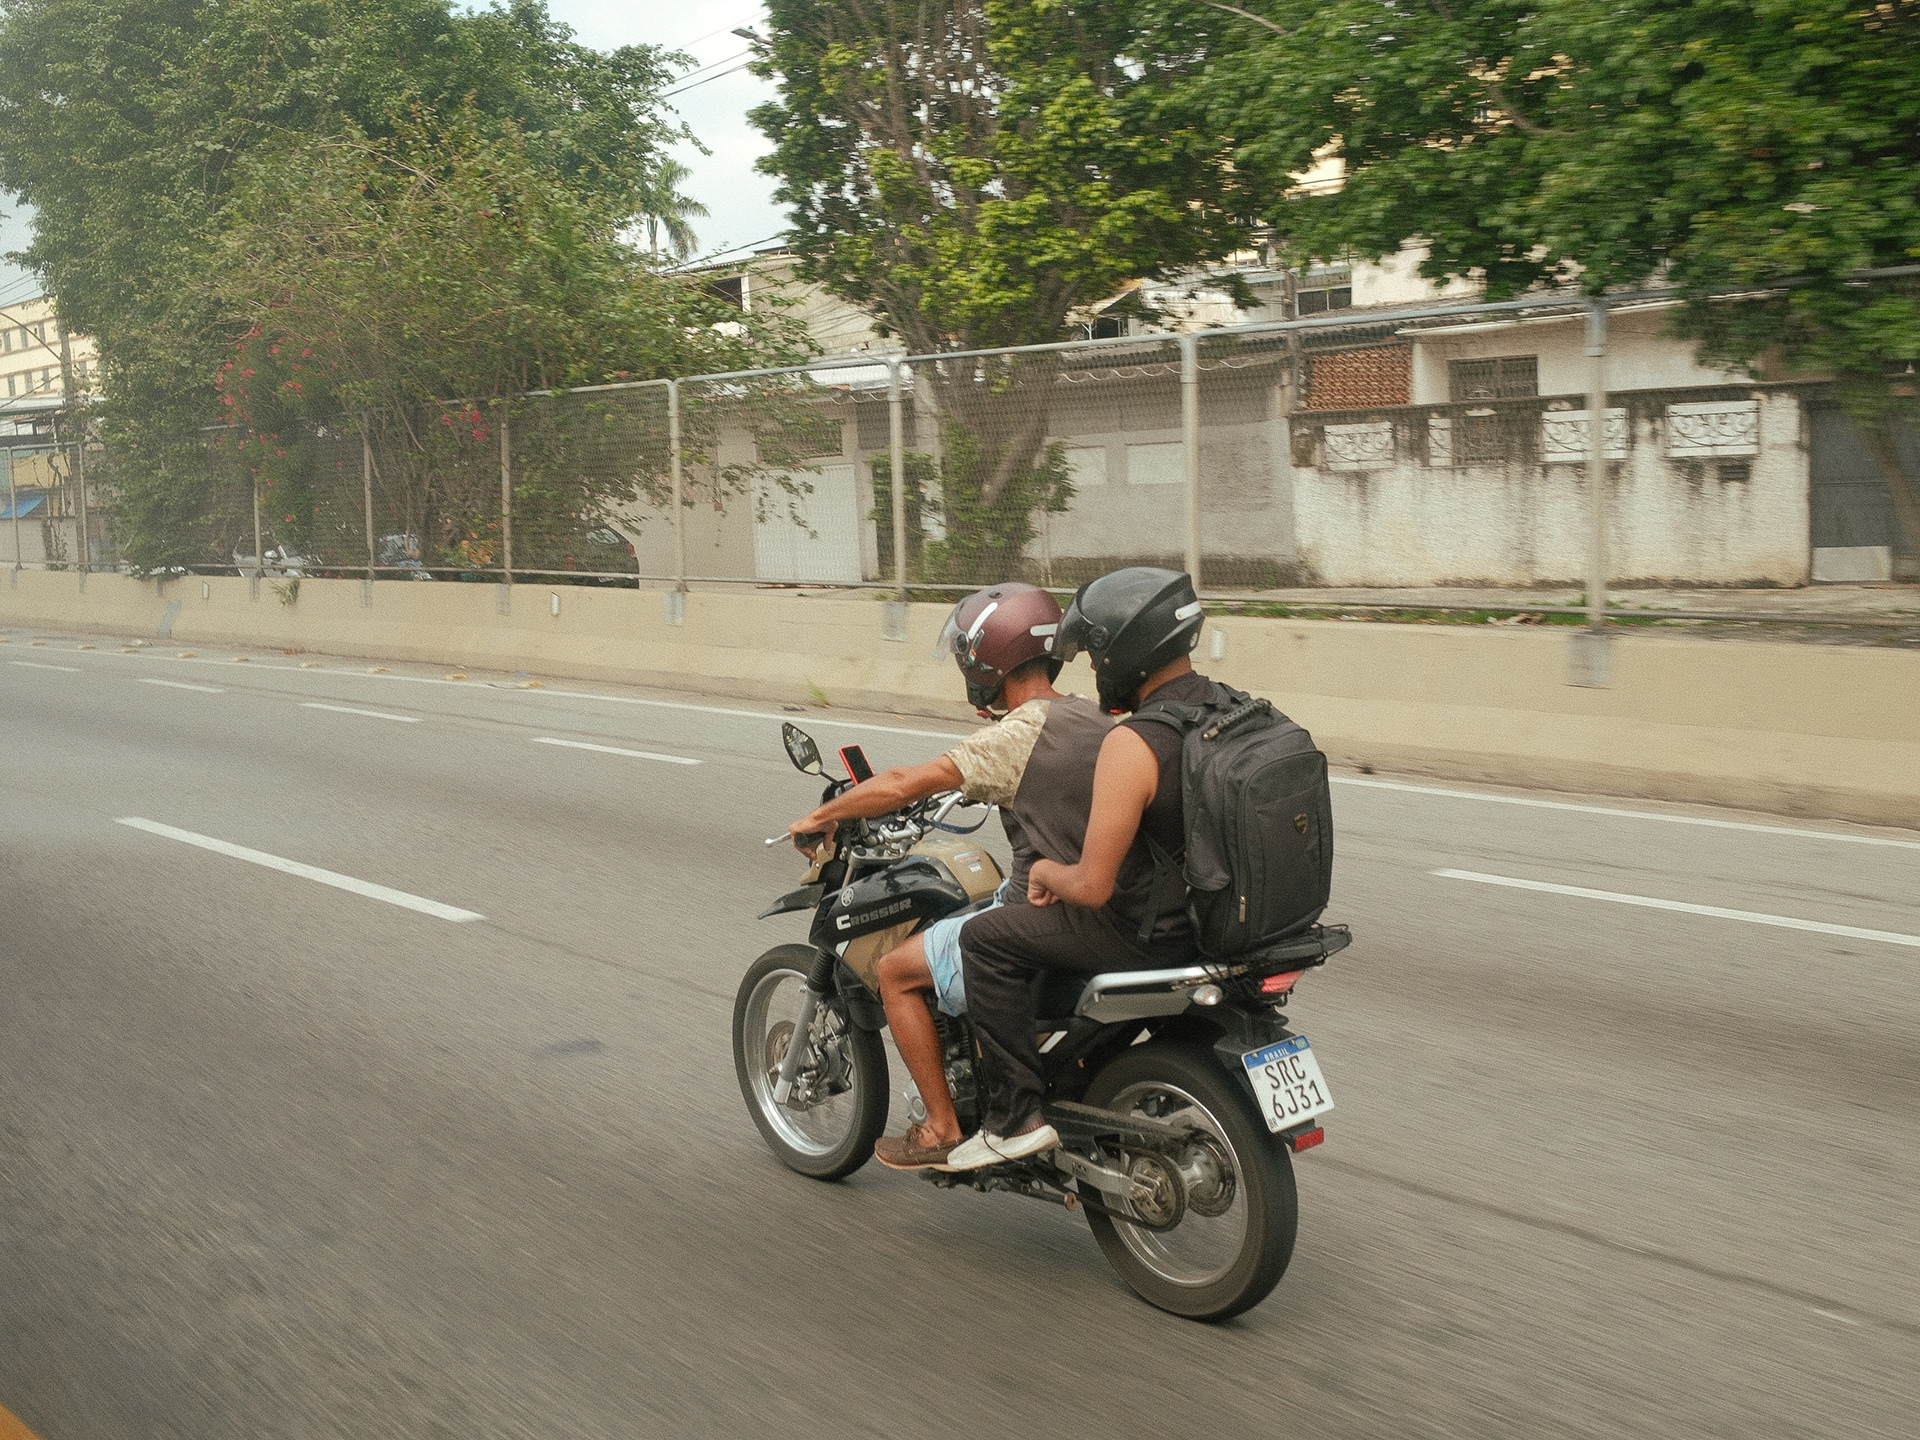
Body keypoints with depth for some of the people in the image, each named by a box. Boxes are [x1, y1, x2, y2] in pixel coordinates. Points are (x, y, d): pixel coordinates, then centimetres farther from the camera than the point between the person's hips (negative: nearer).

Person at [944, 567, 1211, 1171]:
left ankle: (1016, 1115, 2)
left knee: (986, 940, 0)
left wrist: (1049, 873, -1)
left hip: (1153, 934, -9)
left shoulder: (1131, 744, -25)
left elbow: (1093, 887, -24)